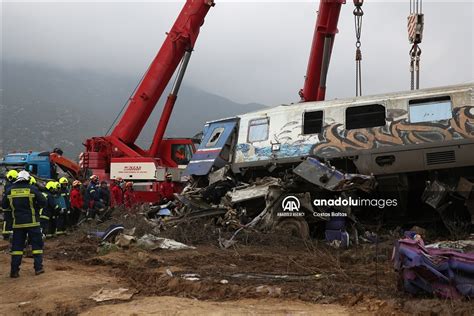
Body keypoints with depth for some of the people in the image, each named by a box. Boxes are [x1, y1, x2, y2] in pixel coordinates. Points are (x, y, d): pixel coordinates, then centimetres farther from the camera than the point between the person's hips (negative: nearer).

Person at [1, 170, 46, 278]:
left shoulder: (10, 190, 1)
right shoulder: (32, 189, -8)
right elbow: (43, 202, -9)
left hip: (17, 223, 3)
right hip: (32, 222, -2)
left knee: (17, 246, 8)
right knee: (36, 244, 8)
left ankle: (14, 271, 6)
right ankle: (38, 268, 7)